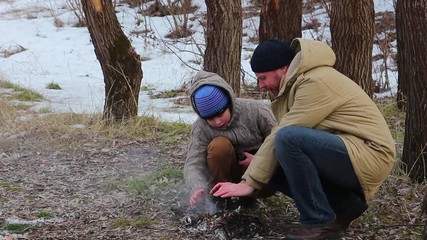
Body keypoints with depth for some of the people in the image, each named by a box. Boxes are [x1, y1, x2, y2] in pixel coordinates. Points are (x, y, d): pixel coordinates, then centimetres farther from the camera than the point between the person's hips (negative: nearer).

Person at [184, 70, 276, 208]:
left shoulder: (257, 111, -21)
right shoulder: (201, 129, -17)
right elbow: (193, 164, -25)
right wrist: (198, 188, -46)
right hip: (229, 171, 0)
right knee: (219, 145, -30)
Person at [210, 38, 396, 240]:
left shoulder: (316, 82, -17)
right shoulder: (295, 84, 13)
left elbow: (283, 137, -20)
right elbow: (277, 139, 7)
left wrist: (250, 183, -17)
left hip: (370, 155, -10)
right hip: (344, 156, 10)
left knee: (288, 138, -28)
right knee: (272, 167, -1)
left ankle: (321, 223, -16)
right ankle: (343, 205, 6)